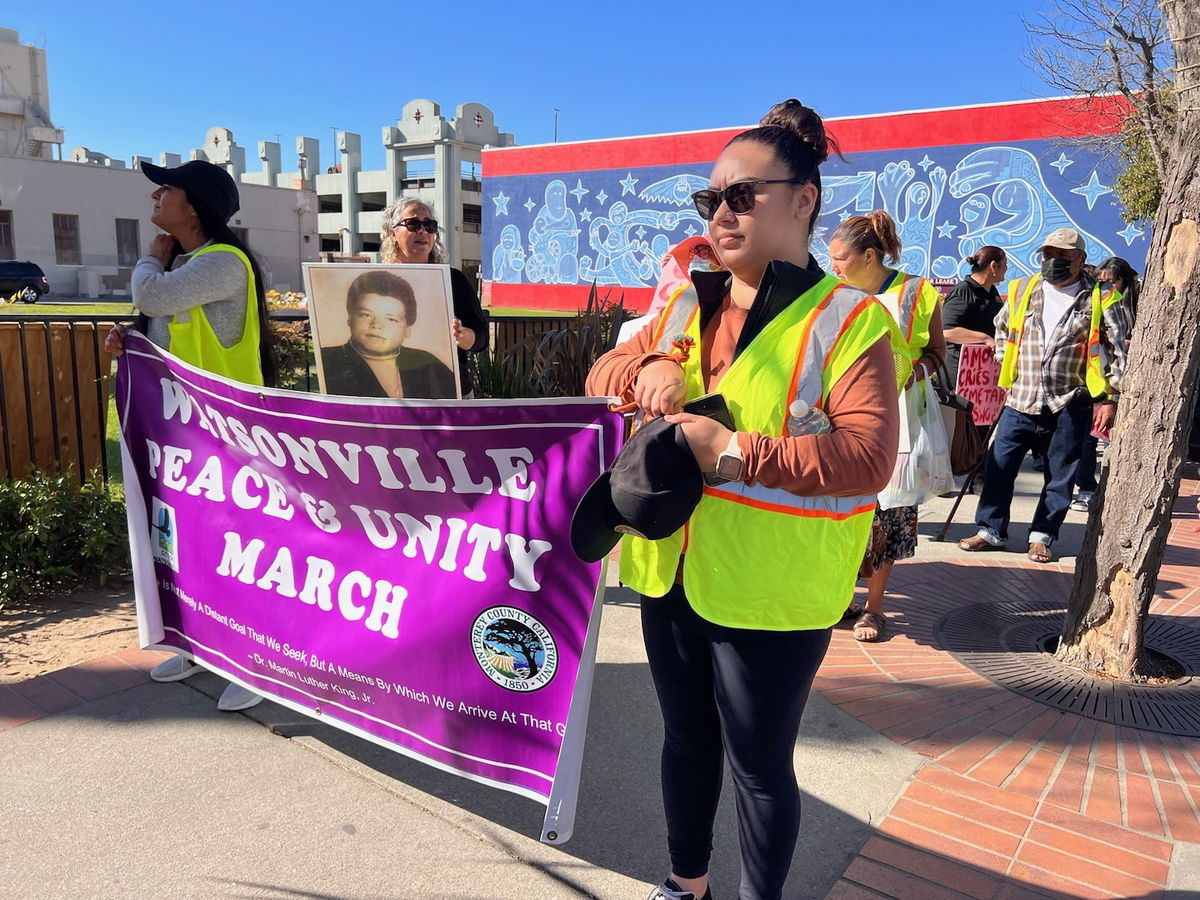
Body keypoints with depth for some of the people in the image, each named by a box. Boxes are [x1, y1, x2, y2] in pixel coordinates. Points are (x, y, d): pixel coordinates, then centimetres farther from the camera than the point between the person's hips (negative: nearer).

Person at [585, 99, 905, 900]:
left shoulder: (851, 319, -11)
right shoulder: (688, 304, 9)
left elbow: (869, 458, -20)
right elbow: (602, 373, 12)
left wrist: (735, 451, -26)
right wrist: (650, 366, -10)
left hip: (769, 589, -6)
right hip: (670, 570, 6)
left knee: (759, 764, 11)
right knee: (685, 737, 23)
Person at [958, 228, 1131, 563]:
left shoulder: (1102, 299, -2)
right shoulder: (1022, 290, 7)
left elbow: (1120, 352, -1)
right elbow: (1001, 328, 25)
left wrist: (1110, 399, -6)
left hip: (1070, 405, -2)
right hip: (1021, 400, 2)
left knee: (1060, 475, 7)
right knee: (998, 465, 2)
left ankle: (1042, 536, 20)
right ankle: (991, 530, 14)